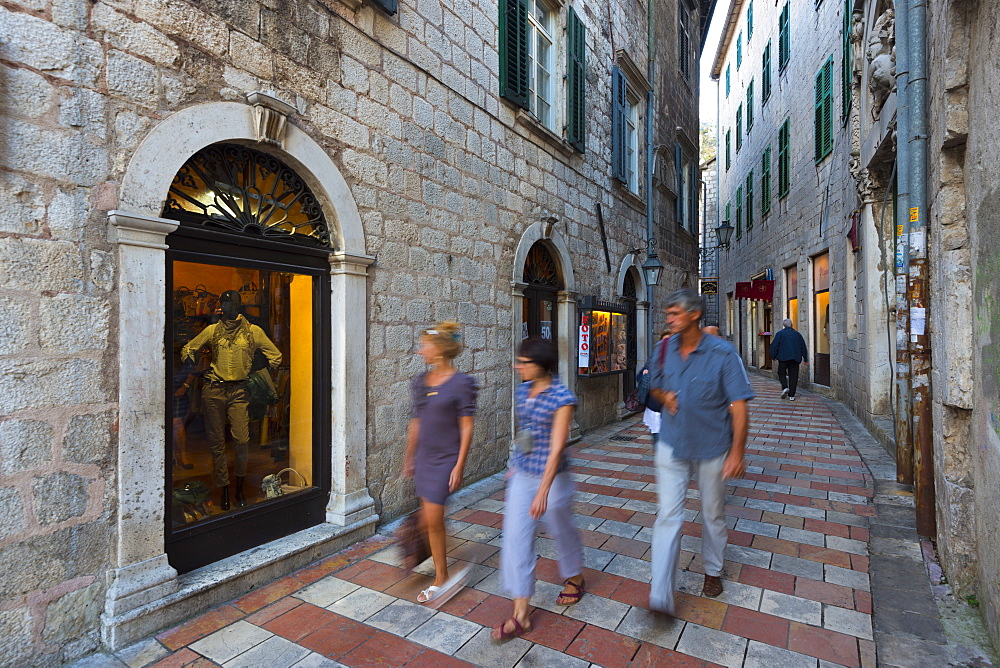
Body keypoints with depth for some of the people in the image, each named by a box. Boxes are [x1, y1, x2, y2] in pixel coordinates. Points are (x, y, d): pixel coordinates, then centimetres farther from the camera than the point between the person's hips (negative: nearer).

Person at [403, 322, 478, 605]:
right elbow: (416, 422, 12)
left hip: (446, 459, -7)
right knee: (429, 518, 14)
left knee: (432, 518, -5)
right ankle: (442, 577, 33)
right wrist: (409, 458, 15)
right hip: (424, 458, 7)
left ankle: (441, 578, 18)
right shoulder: (421, 381, 5)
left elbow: (466, 428, -13)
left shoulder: (461, 383, -14)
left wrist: (459, 466, -15)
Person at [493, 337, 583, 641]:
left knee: (562, 530, 17)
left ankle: (575, 578, 48)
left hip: (551, 477, -6)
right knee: (515, 536, 3)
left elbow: (557, 448, -24)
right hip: (522, 476, 6)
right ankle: (520, 614, 15)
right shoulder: (522, 391, 0)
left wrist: (543, 491, -28)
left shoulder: (562, 398, -20)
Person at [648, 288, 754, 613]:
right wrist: (664, 396, -12)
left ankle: (713, 571, 43)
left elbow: (739, 404, -14)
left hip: (712, 449, -2)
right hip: (672, 446, 2)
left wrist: (736, 452, -18)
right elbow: (654, 386, 12)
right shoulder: (665, 348, -4)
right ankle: (660, 595, 1)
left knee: (713, 514, 18)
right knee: (668, 515, -3)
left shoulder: (722, 353, -15)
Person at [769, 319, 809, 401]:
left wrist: (773, 356, 3)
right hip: (795, 359, 3)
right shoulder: (797, 334, 12)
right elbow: (803, 347, 17)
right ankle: (791, 395, 3)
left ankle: (785, 387, -12)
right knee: (793, 376, 5)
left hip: (783, 358, -3)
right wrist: (805, 359, 23)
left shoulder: (780, 333, 0)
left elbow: (774, 346, -6)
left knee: (781, 373, 12)